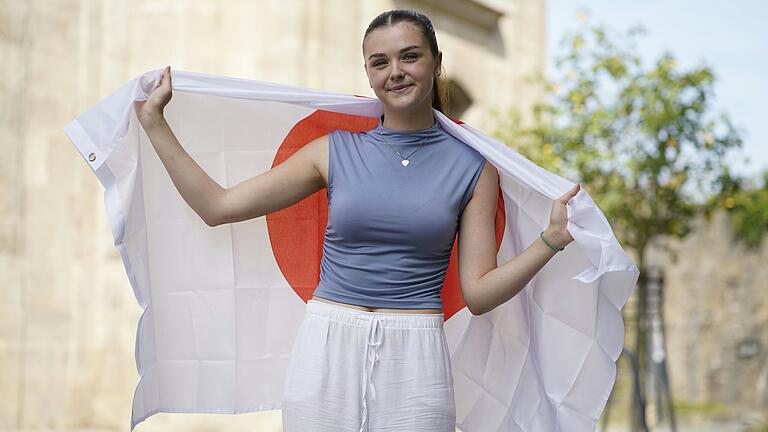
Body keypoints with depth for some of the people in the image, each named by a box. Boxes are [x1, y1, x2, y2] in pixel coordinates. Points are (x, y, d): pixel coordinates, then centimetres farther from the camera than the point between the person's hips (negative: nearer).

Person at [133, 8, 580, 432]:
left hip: (414, 357, -1)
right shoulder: (336, 151, 3)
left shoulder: (472, 166, 2)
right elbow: (218, 206, 1)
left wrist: (552, 239, -13)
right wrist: (154, 121, 2)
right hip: (326, 350, 1)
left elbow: (479, 293, -1)